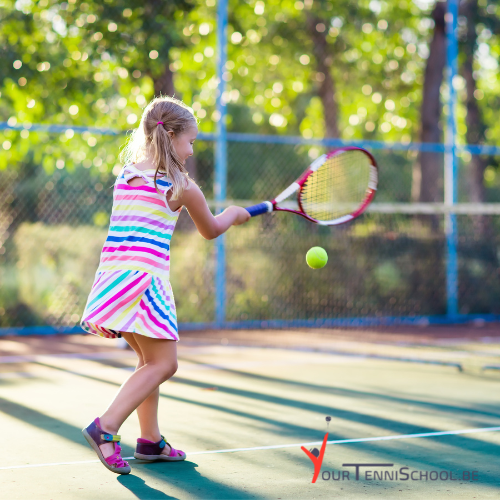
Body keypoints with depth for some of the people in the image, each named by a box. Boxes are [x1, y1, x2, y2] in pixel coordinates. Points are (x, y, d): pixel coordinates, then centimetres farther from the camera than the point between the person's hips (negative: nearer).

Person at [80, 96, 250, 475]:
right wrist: (232, 215, 33)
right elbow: (211, 230, 14)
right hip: (143, 278, -8)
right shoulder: (181, 186, -2)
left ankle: (150, 440, 23)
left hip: (112, 274, 8)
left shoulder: (125, 176, 15)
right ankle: (106, 428, -18)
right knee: (163, 363, -5)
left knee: (150, 359, 19)